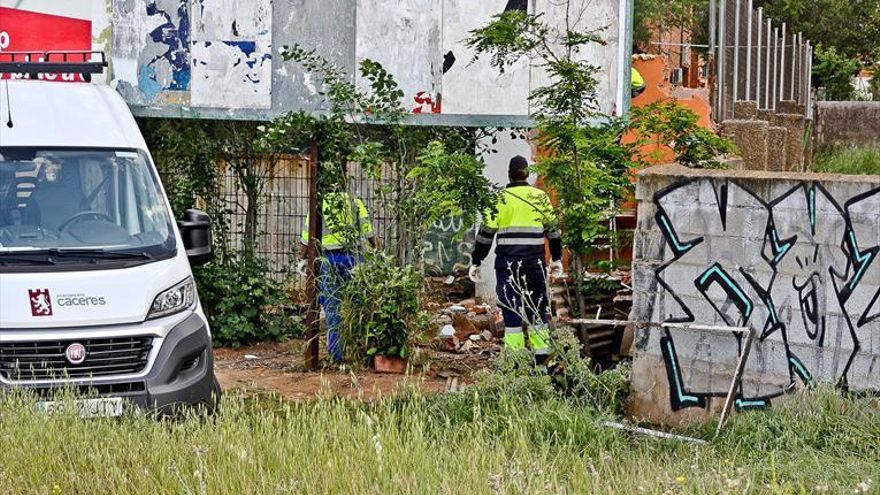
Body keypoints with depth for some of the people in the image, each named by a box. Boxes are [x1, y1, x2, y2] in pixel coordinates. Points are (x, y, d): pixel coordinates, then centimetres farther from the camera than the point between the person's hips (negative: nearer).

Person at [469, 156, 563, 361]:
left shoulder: (499, 198, -1)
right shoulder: (541, 197, 4)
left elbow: (486, 232, -2)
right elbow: (553, 229, 9)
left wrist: (476, 263, 4)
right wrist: (557, 259, 19)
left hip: (507, 261, -1)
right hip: (535, 260, 2)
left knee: (511, 308, 2)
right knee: (537, 306, 12)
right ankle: (540, 353, 14)